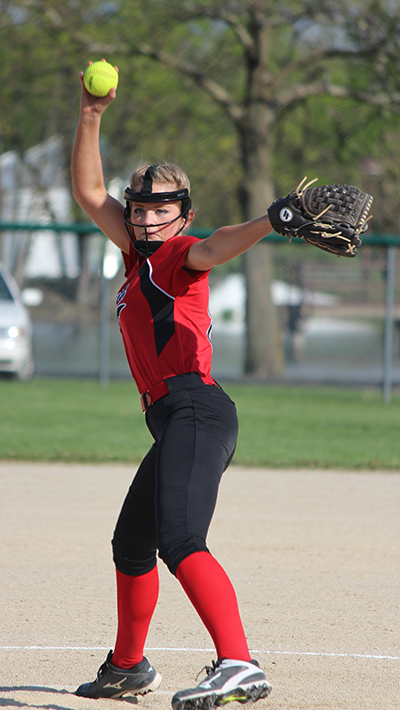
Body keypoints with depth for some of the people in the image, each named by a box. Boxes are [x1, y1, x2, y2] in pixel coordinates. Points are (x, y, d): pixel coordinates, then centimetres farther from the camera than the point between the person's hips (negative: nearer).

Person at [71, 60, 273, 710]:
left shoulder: (179, 255, -2)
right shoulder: (140, 255, 21)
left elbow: (213, 247, -24)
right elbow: (89, 193, 26)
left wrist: (271, 222, -44)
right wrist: (90, 119, 16)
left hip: (196, 408, -10)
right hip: (175, 422, 10)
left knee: (180, 542, -29)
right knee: (131, 546, 26)